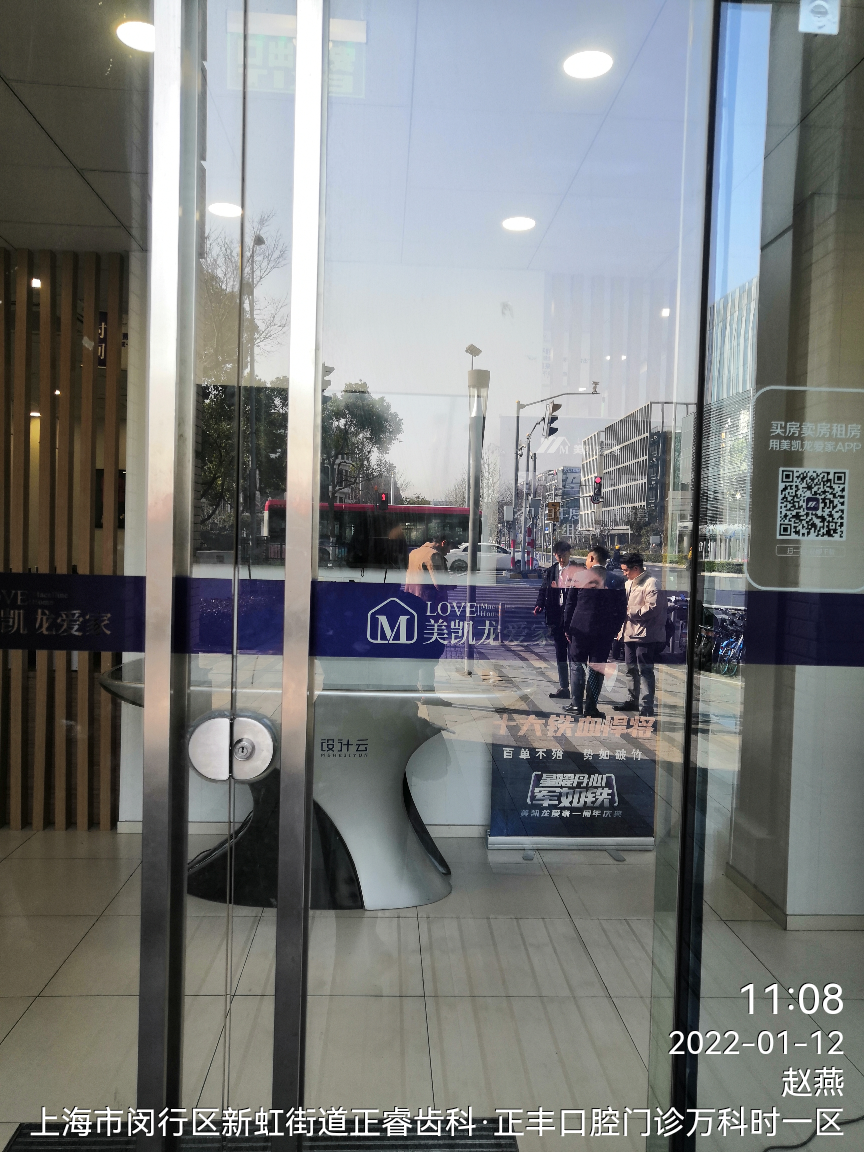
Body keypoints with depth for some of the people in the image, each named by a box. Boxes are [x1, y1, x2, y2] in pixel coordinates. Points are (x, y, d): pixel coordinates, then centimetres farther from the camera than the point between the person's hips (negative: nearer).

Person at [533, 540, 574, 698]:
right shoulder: (550, 572, 9)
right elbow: (543, 591, 9)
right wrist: (539, 605, -9)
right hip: (556, 618, 4)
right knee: (560, 655, 10)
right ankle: (563, 688, 17)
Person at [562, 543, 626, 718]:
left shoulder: (579, 577, -3)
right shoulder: (614, 581, 1)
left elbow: (569, 604, -1)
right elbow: (620, 610, 2)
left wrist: (567, 628, 5)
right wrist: (614, 630, 9)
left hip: (580, 628, -1)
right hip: (605, 631, 1)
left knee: (577, 664, 11)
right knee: (597, 668, 6)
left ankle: (576, 703, 9)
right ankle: (590, 707, 7)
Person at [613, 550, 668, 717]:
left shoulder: (651, 583, -12)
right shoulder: (629, 583, 17)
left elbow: (652, 608, -21)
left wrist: (629, 610, -15)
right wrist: (622, 629, 17)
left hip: (645, 635, -10)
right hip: (630, 633, 10)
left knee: (645, 672, -9)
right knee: (631, 670, 19)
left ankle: (646, 708, -8)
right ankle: (633, 700, 33)